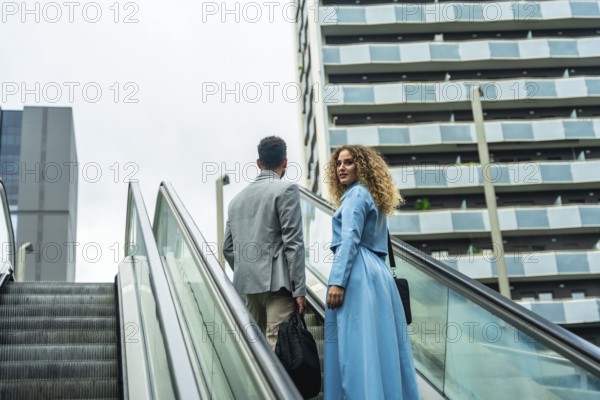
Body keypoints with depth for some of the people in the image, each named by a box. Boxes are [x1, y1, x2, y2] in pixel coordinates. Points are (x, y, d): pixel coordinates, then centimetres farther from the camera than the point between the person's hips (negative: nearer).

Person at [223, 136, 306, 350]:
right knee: (278, 346, -10)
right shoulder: (286, 190, -4)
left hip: (248, 285, 7)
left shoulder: (238, 197, 16)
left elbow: (228, 248, 17)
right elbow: (293, 243, -11)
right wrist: (299, 290, -11)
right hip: (277, 283, -7)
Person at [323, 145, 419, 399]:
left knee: (356, 345, -12)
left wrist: (337, 281, -21)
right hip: (377, 271, 10)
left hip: (358, 274, -10)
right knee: (380, 344, 6)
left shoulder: (356, 194, -3)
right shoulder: (374, 197, 25)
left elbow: (350, 239, -15)